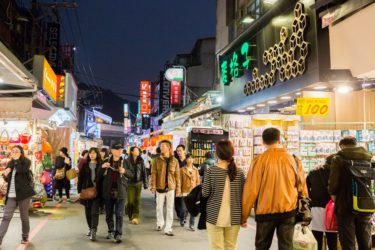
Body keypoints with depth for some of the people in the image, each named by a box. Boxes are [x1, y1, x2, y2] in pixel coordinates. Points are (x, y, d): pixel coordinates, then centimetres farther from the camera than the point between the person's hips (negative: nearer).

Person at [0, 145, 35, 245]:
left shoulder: (26, 162, -2)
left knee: (24, 217, 6)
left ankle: (25, 237, 22)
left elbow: (21, 170, -22)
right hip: (11, 195, 5)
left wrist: (16, 160, -12)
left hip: (23, 194, -5)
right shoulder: (10, 164, 14)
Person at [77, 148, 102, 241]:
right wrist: (79, 191, -1)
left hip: (97, 191, -3)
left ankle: (94, 232, -11)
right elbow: (80, 178, 5)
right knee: (88, 212, 12)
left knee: (94, 212, -9)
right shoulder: (85, 165, 6)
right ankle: (90, 228, 30)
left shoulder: (101, 165, -1)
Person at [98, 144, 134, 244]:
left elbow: (132, 175, 2)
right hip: (108, 191, 2)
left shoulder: (125, 162, 2)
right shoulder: (106, 162, 3)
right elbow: (99, 176, 3)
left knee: (119, 214, -4)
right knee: (109, 214, 13)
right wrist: (102, 167, -15)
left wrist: (125, 171, -17)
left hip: (120, 191, -2)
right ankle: (111, 231, 29)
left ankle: (118, 234, 1)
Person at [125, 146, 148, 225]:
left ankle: (135, 217, 4)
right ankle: (131, 216, 20)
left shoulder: (141, 161, 4)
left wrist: (145, 183, 4)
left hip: (138, 183, 2)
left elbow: (144, 172, 7)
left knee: (137, 200, 0)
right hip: (130, 183, -2)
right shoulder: (127, 161, -5)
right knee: (130, 201, -1)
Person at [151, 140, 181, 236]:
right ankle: (160, 223, 34)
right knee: (159, 207, 12)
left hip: (171, 188, 0)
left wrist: (178, 188, 0)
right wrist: (153, 186, -11)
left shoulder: (174, 161, 2)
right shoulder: (157, 160, 0)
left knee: (170, 208, 3)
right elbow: (153, 173, -3)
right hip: (160, 187, 0)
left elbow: (177, 175, 3)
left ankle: (168, 228, 9)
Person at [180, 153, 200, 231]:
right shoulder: (182, 170, -1)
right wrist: (179, 191, -3)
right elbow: (180, 181, 0)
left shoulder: (196, 170, 6)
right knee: (185, 208, -1)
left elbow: (198, 181, 9)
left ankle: (191, 224, 13)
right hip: (185, 191, -2)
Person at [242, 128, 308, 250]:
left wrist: (244, 215, 0)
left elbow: (251, 190, -9)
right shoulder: (294, 160, 0)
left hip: (265, 211, -2)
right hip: (288, 210, 2)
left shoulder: (259, 160, -9)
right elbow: (302, 187, 6)